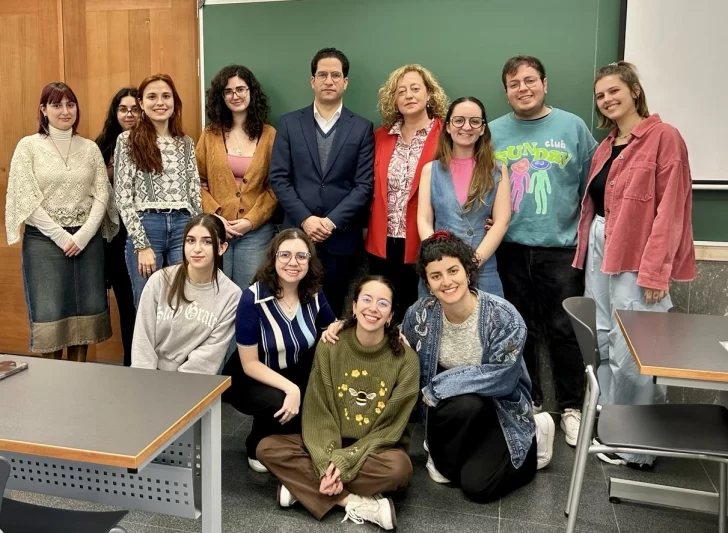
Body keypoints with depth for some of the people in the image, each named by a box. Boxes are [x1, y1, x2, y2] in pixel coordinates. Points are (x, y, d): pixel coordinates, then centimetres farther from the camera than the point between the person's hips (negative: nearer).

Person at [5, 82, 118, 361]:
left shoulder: (90, 148, 8)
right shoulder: (28, 146, 0)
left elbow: (102, 195, 2)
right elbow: (26, 199, -7)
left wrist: (83, 235, -10)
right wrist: (61, 237, -12)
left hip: (88, 239, 3)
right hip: (44, 239, -2)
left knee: (85, 313, 6)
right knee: (50, 316, 0)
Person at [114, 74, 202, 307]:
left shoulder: (186, 143, 13)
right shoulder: (128, 140, 3)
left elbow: (195, 193, 13)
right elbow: (122, 196, -3)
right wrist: (142, 245, -11)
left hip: (183, 226, 3)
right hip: (146, 227, -3)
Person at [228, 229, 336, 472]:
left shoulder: (313, 294, -9)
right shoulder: (253, 298, -22)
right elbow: (249, 364, -20)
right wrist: (290, 388, -32)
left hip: (297, 374, 4)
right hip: (252, 381, -4)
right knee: (279, 403, -34)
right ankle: (258, 449, 0)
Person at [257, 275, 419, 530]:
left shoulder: (405, 359, -14)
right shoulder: (329, 347, -8)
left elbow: (389, 428, -13)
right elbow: (318, 412, -9)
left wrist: (344, 463, -22)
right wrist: (327, 462, -24)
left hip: (377, 449, -2)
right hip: (330, 445, 3)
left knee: (398, 467, -36)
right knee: (268, 448, -19)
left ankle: (305, 486, -20)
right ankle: (354, 502, -24)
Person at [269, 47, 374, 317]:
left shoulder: (362, 128, 4)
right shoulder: (289, 123, 6)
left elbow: (364, 184, -2)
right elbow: (278, 178, 1)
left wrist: (332, 221, -12)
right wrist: (305, 219, -10)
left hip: (341, 237, 0)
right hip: (297, 234, 1)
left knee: (332, 311, 6)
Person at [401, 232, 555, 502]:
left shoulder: (503, 316, -24)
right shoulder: (420, 313, -13)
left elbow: (501, 378, -27)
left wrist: (438, 387, -24)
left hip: (500, 406, -2)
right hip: (446, 407, 3)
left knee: (477, 485, -18)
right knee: (464, 405, -33)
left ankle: (532, 442, 12)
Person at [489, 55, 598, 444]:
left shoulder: (573, 127, 2)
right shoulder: (492, 132, 6)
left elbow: (592, 186, 3)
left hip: (562, 248, -2)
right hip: (510, 249, 2)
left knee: (563, 331, 3)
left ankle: (571, 408, 19)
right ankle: (528, 403, 27)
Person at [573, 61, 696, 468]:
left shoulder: (664, 137, -8)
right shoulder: (606, 146, 16)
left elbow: (670, 209, -14)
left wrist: (655, 271, -18)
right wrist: (586, 251, 12)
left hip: (636, 260, -8)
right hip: (600, 252, 8)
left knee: (628, 354, -5)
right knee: (604, 344, 13)